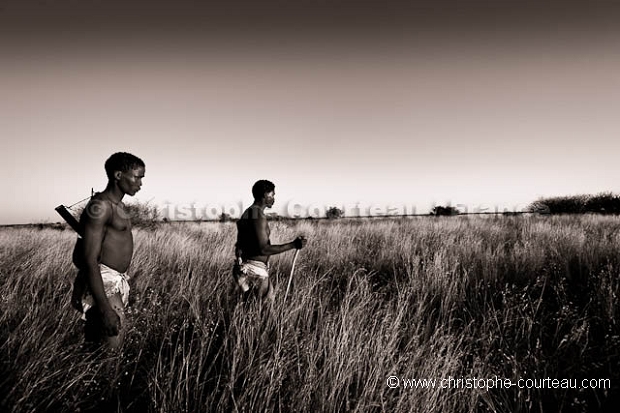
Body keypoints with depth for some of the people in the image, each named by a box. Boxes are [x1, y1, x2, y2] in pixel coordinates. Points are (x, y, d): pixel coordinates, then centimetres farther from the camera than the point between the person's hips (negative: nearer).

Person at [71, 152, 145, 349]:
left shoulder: (117, 206, 15)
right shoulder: (100, 206, -14)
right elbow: (90, 260, -20)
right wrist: (104, 308, -25)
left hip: (117, 285, 9)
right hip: (101, 286, -9)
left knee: (94, 346, 12)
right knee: (111, 346, -11)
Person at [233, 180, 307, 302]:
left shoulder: (247, 213, 14)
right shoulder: (259, 216, -17)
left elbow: (240, 244, 19)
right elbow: (263, 249, -23)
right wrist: (293, 245, -23)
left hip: (244, 268, 10)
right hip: (255, 272, -10)